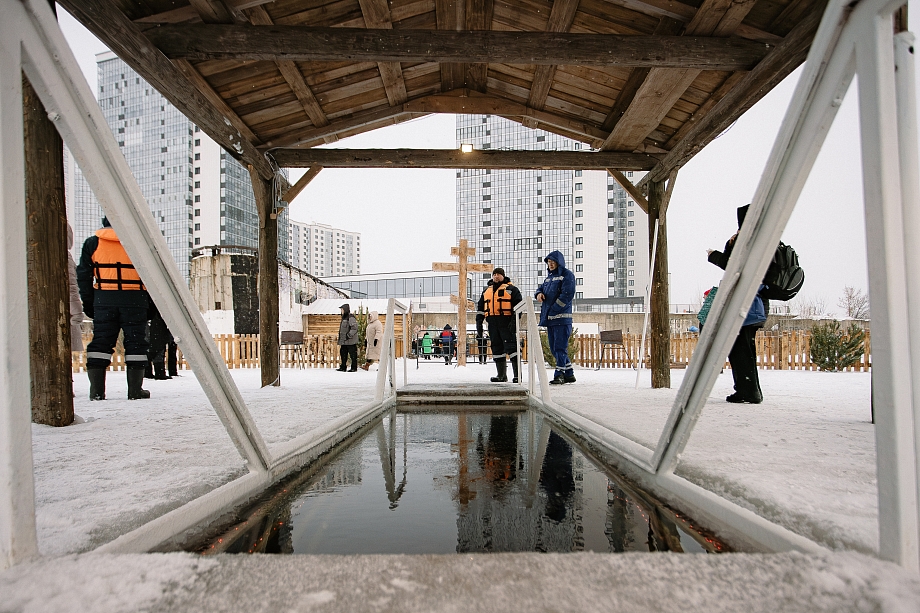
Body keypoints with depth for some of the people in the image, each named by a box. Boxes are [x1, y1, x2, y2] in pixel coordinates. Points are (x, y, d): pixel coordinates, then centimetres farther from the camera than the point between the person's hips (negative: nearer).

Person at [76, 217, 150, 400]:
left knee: (100, 342, 8)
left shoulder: (92, 243, 8)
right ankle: (135, 390, 4)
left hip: (103, 300, 2)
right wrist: (150, 303, 6)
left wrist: (88, 303, 14)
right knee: (135, 343, 3)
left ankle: (97, 390, 7)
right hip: (134, 300, -2)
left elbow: (83, 276, 8)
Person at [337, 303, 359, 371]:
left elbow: (354, 328, -21)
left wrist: (348, 335, -21)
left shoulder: (351, 318, -14)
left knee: (353, 354, -1)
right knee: (343, 354, 12)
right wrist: (340, 341, 21)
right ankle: (343, 367, 20)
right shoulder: (344, 318, 16)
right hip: (344, 341, 10)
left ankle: (354, 368, 5)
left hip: (350, 341, -10)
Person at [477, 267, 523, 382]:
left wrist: (514, 320, -15)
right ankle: (501, 375, 14)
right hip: (492, 324, 6)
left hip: (507, 322, -6)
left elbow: (518, 306, -3)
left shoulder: (511, 289, 4)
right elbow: (480, 308, 25)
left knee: (512, 347, -11)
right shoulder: (486, 291, 21)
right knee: (497, 348, 7)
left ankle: (517, 374, -8)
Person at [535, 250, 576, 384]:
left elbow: (567, 295, -14)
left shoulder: (567, 275, -5)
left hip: (562, 317, -9)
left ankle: (559, 374, -3)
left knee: (560, 347, -8)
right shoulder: (549, 276, 21)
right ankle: (569, 374, 20)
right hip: (549, 318, 9)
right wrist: (539, 293, -1)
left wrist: (553, 310, -15)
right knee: (554, 348, 11)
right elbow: (541, 288, 26)